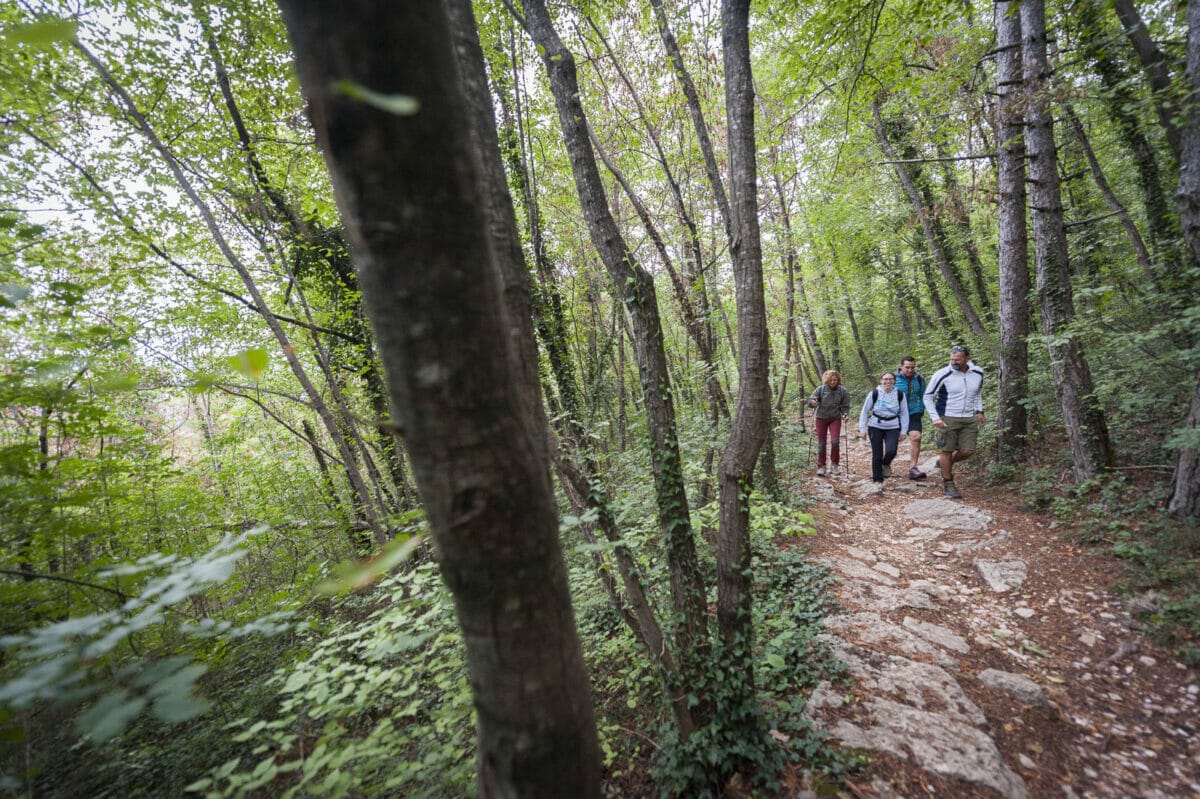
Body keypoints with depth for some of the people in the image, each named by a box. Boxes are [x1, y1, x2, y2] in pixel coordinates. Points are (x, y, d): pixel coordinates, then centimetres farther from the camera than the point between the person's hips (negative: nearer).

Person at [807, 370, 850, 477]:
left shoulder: (842, 390, -8)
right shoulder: (821, 389, -10)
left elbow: (845, 406, 0)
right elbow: (810, 401, -8)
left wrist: (845, 414, -19)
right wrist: (812, 402, -31)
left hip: (835, 419, 0)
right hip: (821, 418, 0)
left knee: (835, 441, -12)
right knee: (821, 443, 3)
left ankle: (835, 464, 10)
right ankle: (821, 466, 14)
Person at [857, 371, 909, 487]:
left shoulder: (900, 395, -1)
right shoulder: (874, 394, -6)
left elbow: (904, 413, 6)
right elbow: (864, 412, 0)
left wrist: (904, 430, 3)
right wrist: (862, 429, -3)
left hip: (893, 428, 1)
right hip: (875, 427, -1)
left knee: (891, 451, -19)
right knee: (877, 455, 1)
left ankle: (886, 464, 17)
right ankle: (877, 480, 17)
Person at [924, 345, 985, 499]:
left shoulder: (978, 373, 1)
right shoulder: (942, 375, -14)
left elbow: (978, 393, 20)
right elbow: (928, 397, -7)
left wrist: (979, 411, 11)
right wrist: (935, 418, -15)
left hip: (969, 419, 4)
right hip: (947, 419, -4)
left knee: (967, 451, 3)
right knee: (947, 451, 2)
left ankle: (945, 463, 32)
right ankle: (948, 484, 16)